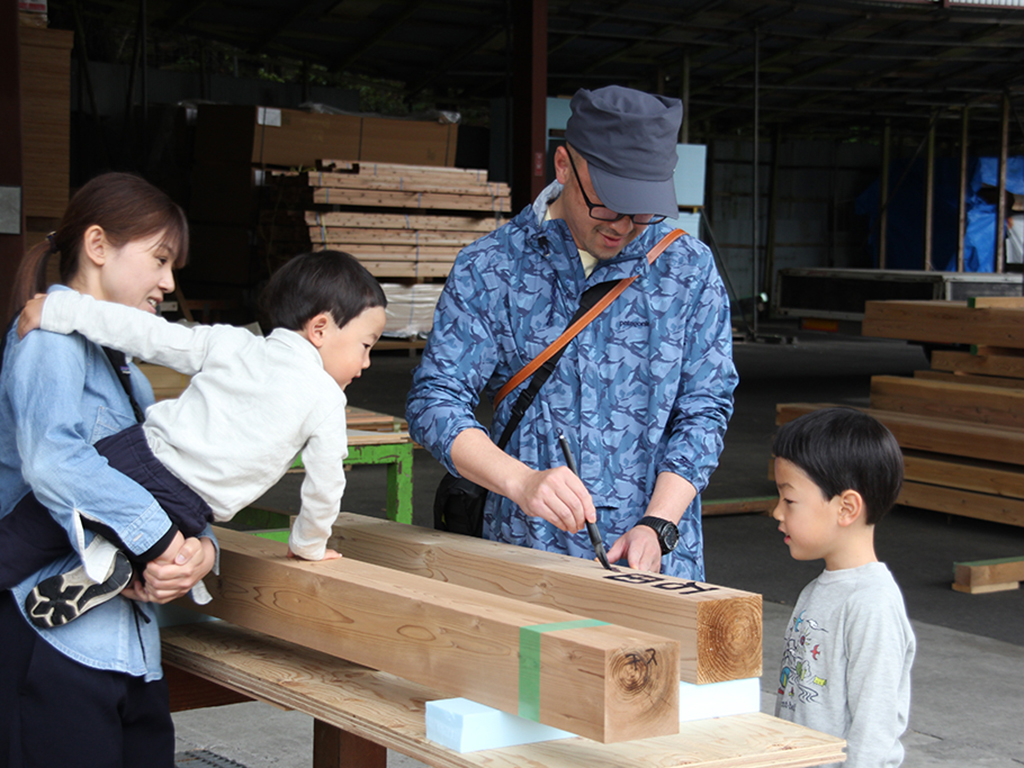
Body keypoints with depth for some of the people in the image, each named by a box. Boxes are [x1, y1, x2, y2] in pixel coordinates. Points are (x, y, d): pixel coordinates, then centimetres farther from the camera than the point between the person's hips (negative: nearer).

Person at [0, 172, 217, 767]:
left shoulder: (127, 369, 22)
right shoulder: (54, 335, -7)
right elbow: (51, 459, -26)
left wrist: (201, 549, -6)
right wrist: (159, 535, -22)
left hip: (131, 646, 9)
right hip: (57, 643, -9)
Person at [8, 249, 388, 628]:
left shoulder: (228, 343, 12)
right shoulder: (326, 399, 2)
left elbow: (150, 334, 9)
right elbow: (324, 484, 5)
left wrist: (59, 309, 13)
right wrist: (309, 546, 24)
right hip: (174, 508, -3)